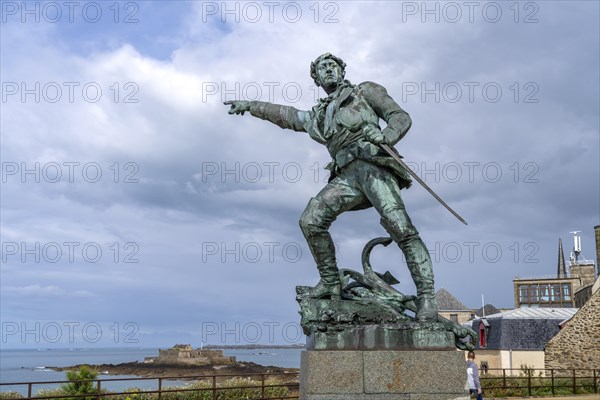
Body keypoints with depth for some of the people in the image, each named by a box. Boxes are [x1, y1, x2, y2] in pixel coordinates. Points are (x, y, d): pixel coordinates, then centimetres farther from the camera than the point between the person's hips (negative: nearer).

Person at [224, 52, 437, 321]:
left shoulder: (365, 91, 18)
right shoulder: (317, 116, 31)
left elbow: (401, 117, 8)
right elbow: (283, 114, 45)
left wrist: (385, 136, -14)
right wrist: (249, 105, 50)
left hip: (373, 165, -5)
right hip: (346, 175, 5)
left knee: (399, 226, -24)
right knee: (310, 220, -15)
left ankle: (426, 296, -23)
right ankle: (330, 282, -3)